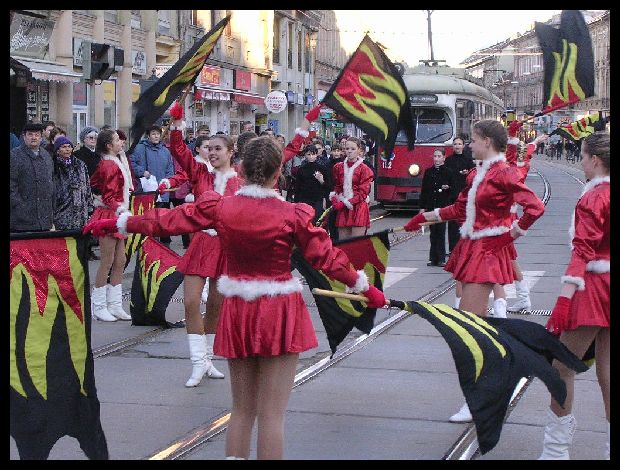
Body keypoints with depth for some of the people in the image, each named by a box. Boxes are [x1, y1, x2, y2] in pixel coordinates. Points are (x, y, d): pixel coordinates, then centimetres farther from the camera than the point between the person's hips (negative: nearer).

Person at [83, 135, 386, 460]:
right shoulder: (292, 214, -13)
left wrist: (117, 223, 16)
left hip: (237, 311, 3)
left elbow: (167, 221, 2)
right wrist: (365, 288, 7)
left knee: (242, 409, 17)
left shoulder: (219, 207, -5)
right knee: (272, 414, 2)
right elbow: (327, 257, -7)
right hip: (279, 315, -3)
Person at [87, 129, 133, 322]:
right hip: (109, 215, -10)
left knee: (120, 262, 9)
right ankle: (99, 306, 3)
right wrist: (119, 209, -33)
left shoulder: (117, 162, 14)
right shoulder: (109, 165, -15)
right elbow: (109, 196, -18)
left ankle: (115, 306, 14)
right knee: (107, 262, -5)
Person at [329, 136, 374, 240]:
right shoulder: (339, 167, 11)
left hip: (358, 208, -4)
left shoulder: (363, 169, -3)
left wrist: (349, 202, -14)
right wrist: (335, 199, -1)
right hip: (343, 209, 5)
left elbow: (363, 192, -7)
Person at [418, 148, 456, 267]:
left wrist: (447, 188, -18)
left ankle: (441, 258, 0)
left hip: (443, 206, -3)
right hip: (430, 206, 3)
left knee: (441, 232, -3)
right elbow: (424, 190, 9)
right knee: (433, 233, 6)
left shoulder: (448, 172, 1)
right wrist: (422, 207, 6)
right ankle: (433, 258, 10)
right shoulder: (428, 172, 8)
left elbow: (453, 189, 5)